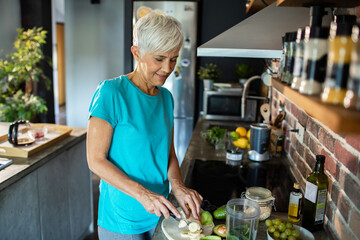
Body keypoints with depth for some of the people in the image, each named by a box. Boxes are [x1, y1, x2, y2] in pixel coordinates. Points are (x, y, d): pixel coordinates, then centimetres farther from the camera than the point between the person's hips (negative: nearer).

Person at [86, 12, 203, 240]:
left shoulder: (166, 97, 1)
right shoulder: (111, 92, -18)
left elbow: (168, 152, 6)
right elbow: (96, 160, -19)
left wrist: (178, 186, -12)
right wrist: (142, 194, -27)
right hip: (122, 220, -6)